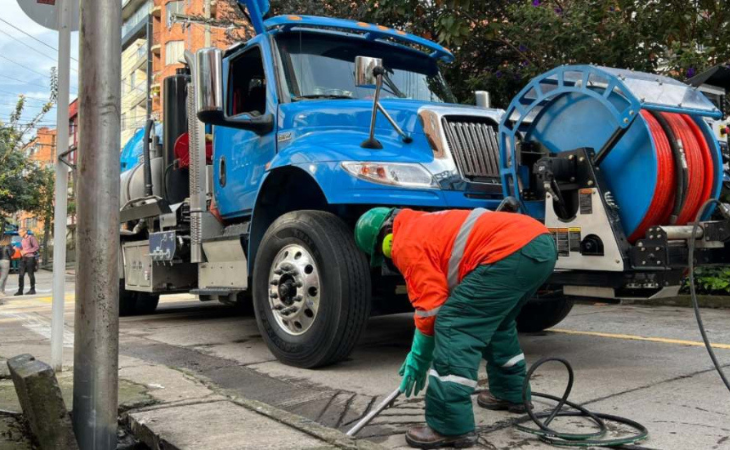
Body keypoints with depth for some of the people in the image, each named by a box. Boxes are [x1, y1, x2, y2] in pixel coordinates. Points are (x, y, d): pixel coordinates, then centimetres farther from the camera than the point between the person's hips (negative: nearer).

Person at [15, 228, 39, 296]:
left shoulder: (31, 238, -6)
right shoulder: (23, 240, 17)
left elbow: (37, 247, -15)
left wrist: (26, 251, -16)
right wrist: (21, 251, 3)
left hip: (30, 258, -7)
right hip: (23, 258, 7)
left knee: (31, 274, -1)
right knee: (21, 274, -1)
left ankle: (32, 290, 8)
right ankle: (20, 290, 1)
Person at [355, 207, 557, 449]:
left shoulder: (405, 243, 1)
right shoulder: (425, 225, 31)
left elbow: (430, 306, -2)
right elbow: (444, 295, 35)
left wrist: (418, 358, 11)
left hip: (511, 252, -11)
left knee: (454, 327, -8)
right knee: (496, 321, 30)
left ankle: (451, 427, -5)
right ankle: (511, 393, 43)